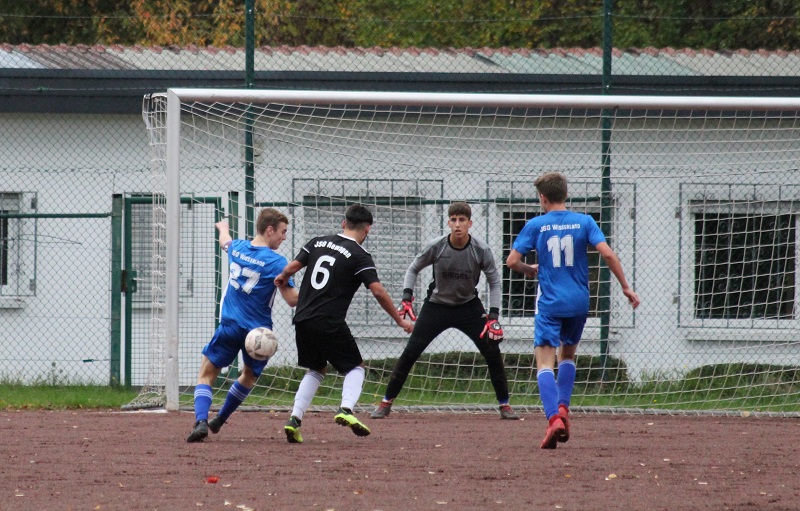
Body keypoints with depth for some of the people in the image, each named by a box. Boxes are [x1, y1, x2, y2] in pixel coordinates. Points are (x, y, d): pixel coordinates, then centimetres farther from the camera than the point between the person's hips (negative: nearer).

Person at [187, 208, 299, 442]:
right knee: (249, 376, 25)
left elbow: (225, 241, 30)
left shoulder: (237, 248, 3)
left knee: (206, 375, 4)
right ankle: (220, 420, 32)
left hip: (230, 326, 2)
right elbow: (293, 300, -15)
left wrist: (223, 228, 52)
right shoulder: (276, 262, -13)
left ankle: (201, 421, -19)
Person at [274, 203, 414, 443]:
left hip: (302, 319, 5)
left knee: (316, 370, 22)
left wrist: (282, 279, 31)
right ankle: (346, 409, -16)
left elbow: (293, 266, 8)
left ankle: (295, 419, 8)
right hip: (329, 324, -5)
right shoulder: (360, 255, -6)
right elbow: (378, 291, -12)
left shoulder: (318, 242, 10)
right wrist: (399, 320, -3)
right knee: (355, 367, 10)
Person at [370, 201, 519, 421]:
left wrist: (493, 316, -15)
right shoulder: (435, 246, -18)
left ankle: (504, 405, 7)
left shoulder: (481, 250, -18)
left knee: (492, 351, -9)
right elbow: (413, 269, -1)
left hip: (469, 306, 0)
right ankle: (386, 403, 5)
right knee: (410, 352, -6)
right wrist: (407, 297, -14)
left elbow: (494, 281, -6)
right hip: (436, 305, 0)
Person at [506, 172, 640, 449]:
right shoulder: (584, 222, 2)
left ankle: (554, 417, -24)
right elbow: (607, 254, -8)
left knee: (545, 362, -5)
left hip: (550, 303, -3)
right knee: (567, 355, 24)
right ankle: (563, 407, 9)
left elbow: (512, 261, -3)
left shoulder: (535, 225, -2)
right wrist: (626, 287, 0)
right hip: (579, 302, 3)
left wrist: (530, 270, 18)